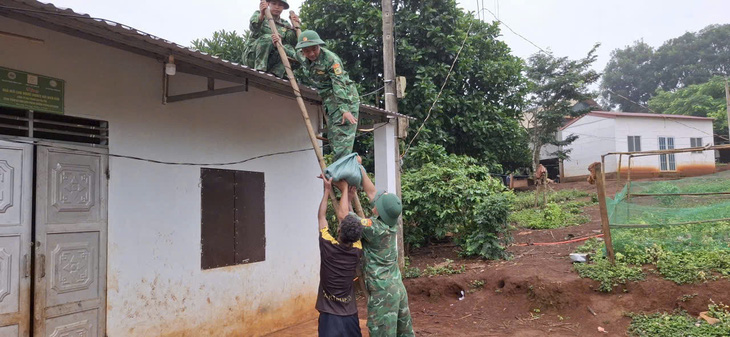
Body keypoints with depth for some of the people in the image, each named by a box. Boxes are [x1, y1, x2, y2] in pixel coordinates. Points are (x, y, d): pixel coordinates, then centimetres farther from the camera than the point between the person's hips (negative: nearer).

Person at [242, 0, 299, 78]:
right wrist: (261, 15, -36)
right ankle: (259, 70, -33)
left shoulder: (285, 24, 15)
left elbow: (293, 42, 1)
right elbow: (253, 28, -17)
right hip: (252, 56, -3)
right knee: (267, 38, -30)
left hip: (270, 61, 3)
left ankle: (275, 75, -30)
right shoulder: (259, 14, 6)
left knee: (289, 48, -22)